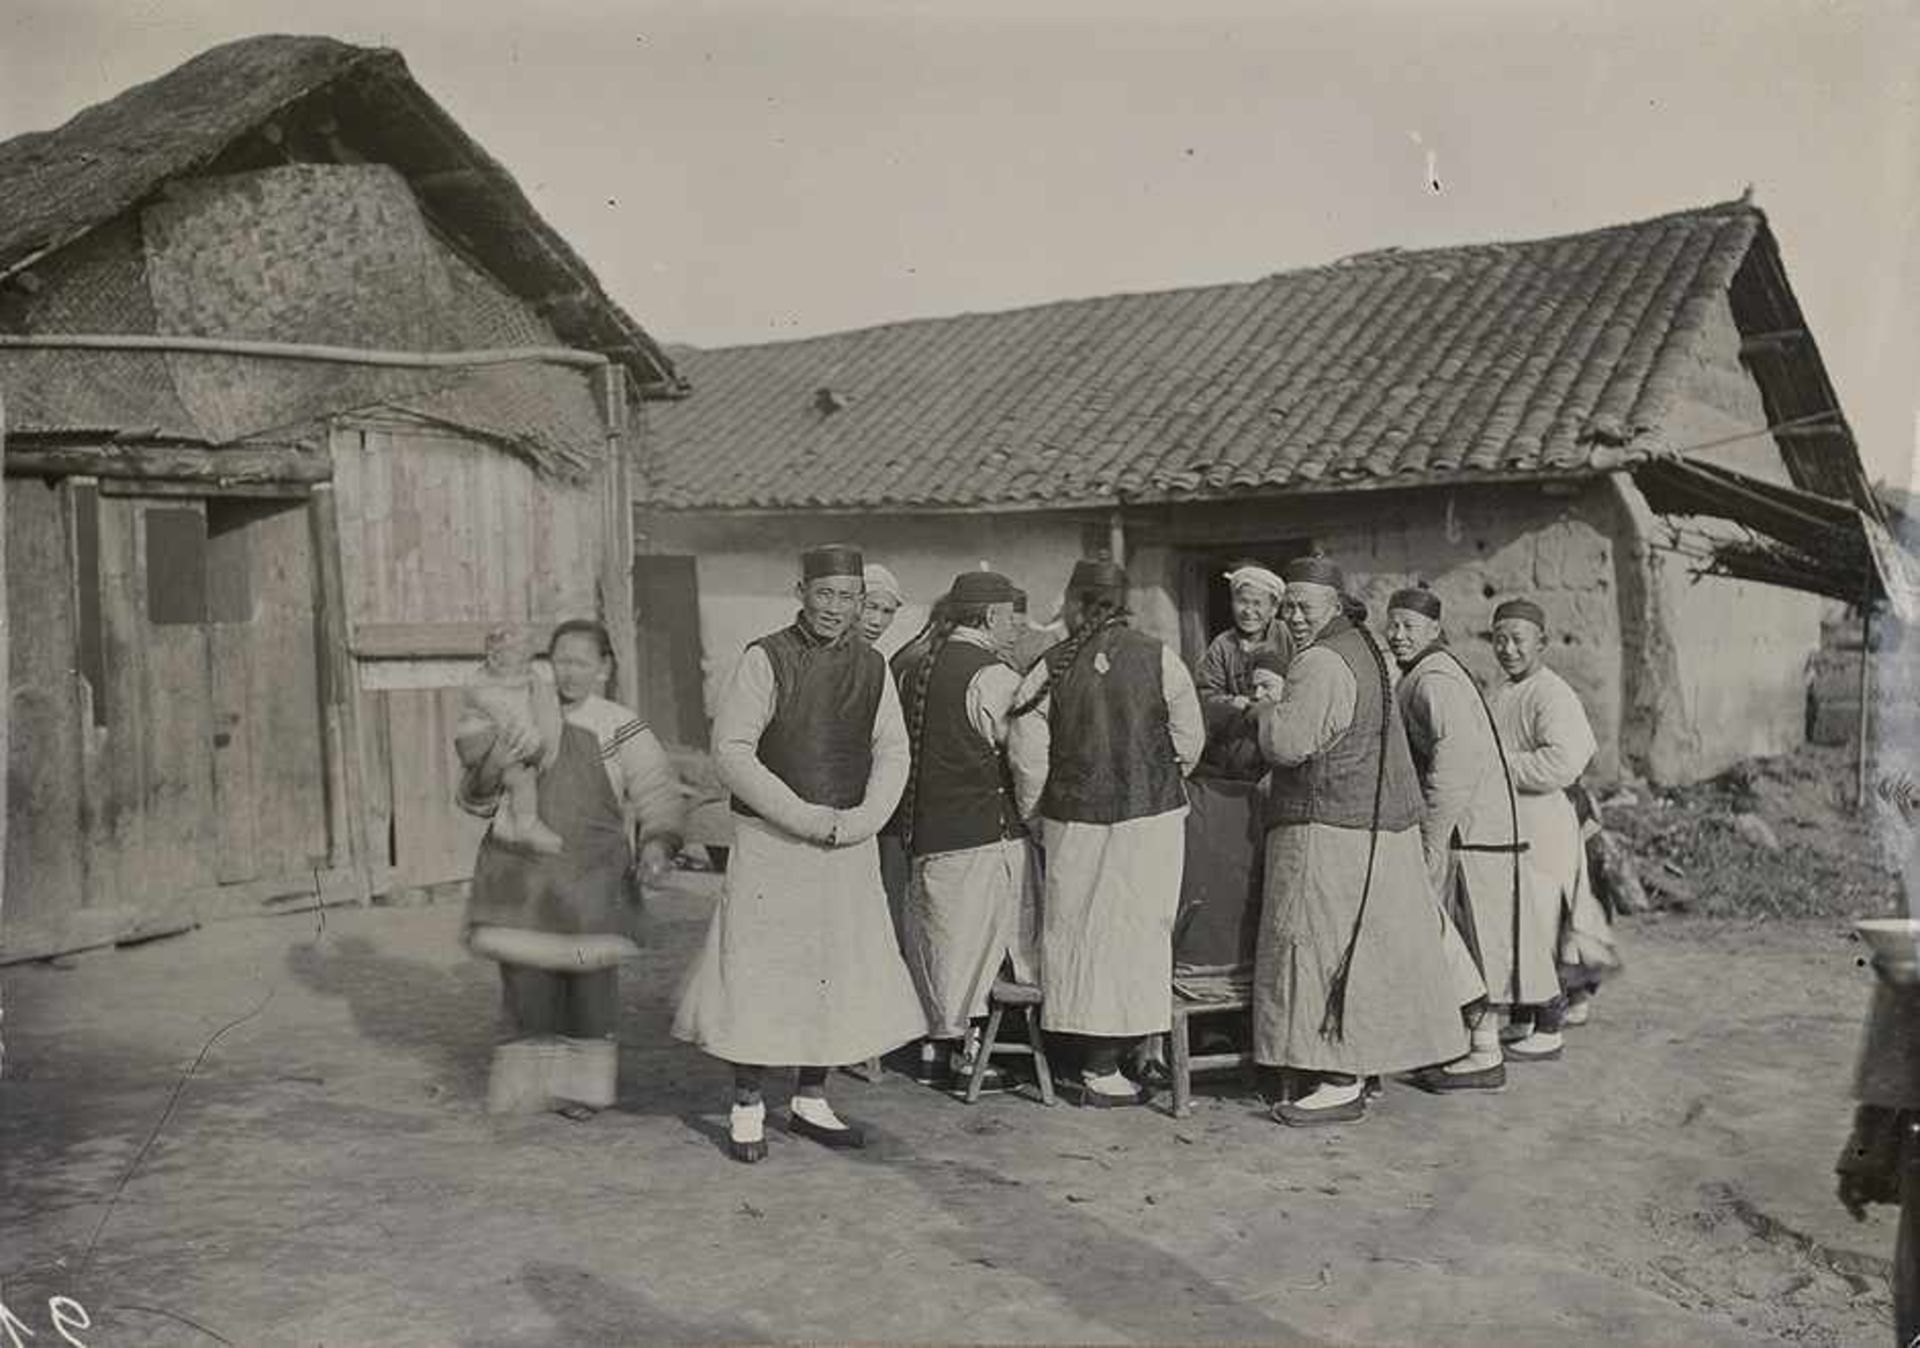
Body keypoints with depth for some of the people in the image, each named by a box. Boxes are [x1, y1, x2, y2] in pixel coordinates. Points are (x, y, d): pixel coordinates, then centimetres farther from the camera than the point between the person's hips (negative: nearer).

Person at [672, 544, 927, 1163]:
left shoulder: (872, 666, 7)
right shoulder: (767, 659, -7)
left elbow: (892, 751, 8)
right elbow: (731, 750, -12)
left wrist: (861, 819, -9)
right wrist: (804, 817, -16)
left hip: (848, 848, 5)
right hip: (772, 841, -5)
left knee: (841, 974, 9)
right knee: (758, 972, -2)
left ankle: (811, 1102, 24)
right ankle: (748, 1109, 14)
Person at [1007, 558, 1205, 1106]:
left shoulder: (1051, 669, -3)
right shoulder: (1159, 660, -5)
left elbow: (1026, 753, -1)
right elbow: (1189, 741, 1)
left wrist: (1033, 812, 15)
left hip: (1073, 819, 1)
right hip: (1149, 815, -1)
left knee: (1076, 932, 13)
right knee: (1132, 931, 4)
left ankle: (1095, 1057, 20)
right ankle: (1102, 1072, 5)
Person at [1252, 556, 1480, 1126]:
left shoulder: (1320, 664, -17)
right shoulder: (1361, 648, 16)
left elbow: (1288, 743, -23)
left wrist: (1270, 704, -6)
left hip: (1330, 824, -11)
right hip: (1380, 819, 11)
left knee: (1322, 943, -5)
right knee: (1375, 938, 16)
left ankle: (1341, 1084, -2)